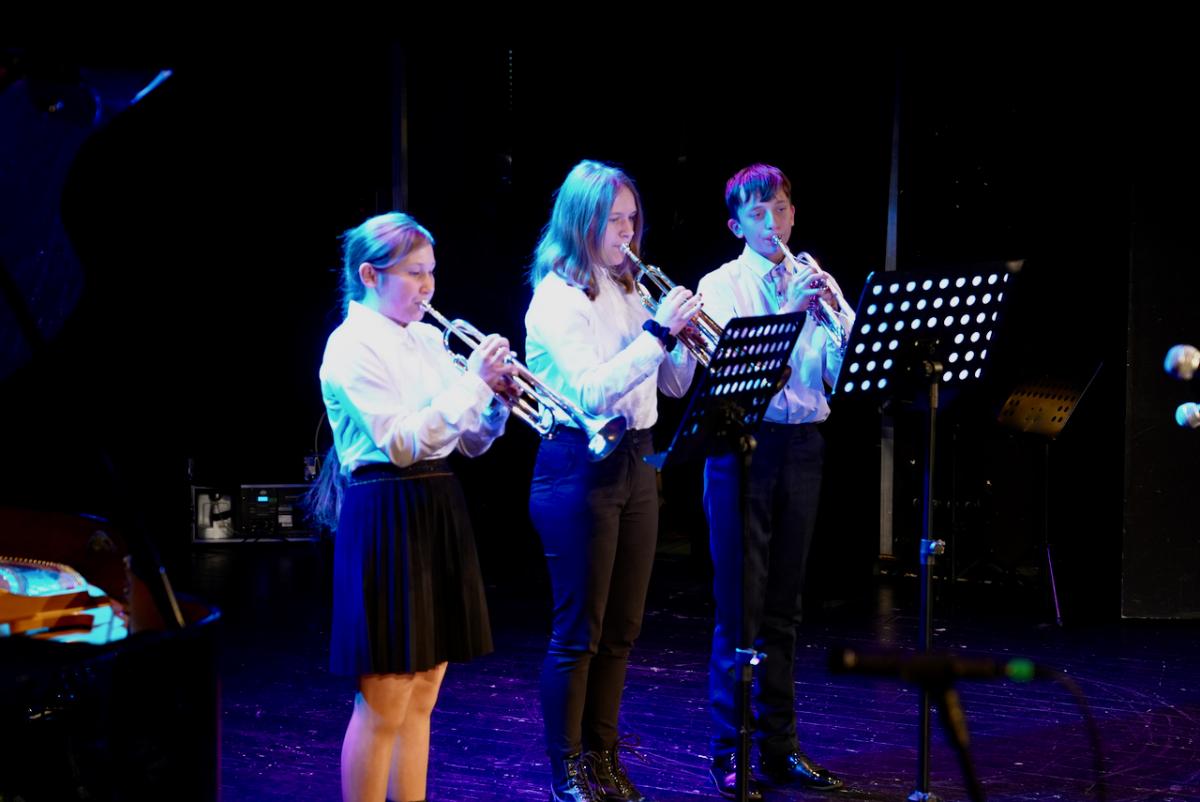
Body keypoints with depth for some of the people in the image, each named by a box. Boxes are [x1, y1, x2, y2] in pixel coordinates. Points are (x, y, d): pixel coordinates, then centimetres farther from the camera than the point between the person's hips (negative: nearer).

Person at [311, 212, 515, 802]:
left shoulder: (427, 341, 12)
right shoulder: (353, 346, -10)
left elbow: (472, 441, 14)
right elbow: (404, 442, -20)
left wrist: (495, 397, -5)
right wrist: (472, 380, -19)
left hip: (438, 513, 8)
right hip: (387, 516, -8)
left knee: (421, 696, 12)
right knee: (383, 704, -5)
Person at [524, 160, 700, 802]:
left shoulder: (625, 289, 12)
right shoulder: (556, 297, -10)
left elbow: (674, 383, 14)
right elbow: (592, 392, -21)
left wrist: (685, 331, -4)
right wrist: (657, 332, -23)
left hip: (634, 464, 8)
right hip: (579, 469, -8)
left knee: (620, 628, 12)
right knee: (578, 631, -1)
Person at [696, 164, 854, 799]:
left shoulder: (816, 282, 10)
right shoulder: (721, 285, 0)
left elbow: (845, 372, 0)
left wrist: (838, 311, -17)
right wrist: (790, 307, -25)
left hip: (802, 448, 4)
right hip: (743, 447, -4)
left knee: (783, 606, 10)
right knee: (739, 606, -4)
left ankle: (779, 747, 16)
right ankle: (728, 751, 1)